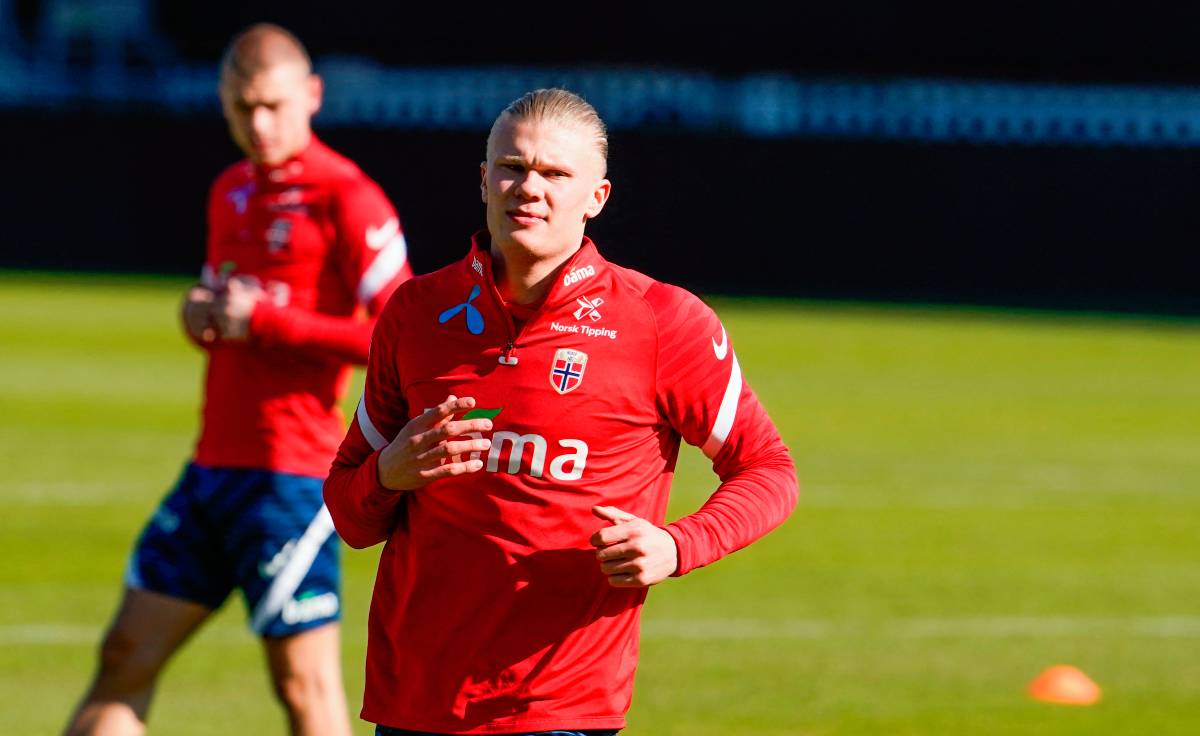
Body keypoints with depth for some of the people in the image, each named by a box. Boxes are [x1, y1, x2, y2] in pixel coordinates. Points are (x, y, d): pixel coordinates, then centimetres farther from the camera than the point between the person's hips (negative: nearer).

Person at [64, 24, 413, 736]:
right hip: (214, 461, 8)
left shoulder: (345, 197, -10)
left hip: (292, 472, -8)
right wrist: (200, 313, 6)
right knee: (127, 657, 7)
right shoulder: (230, 191, 16)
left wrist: (266, 321, -17)